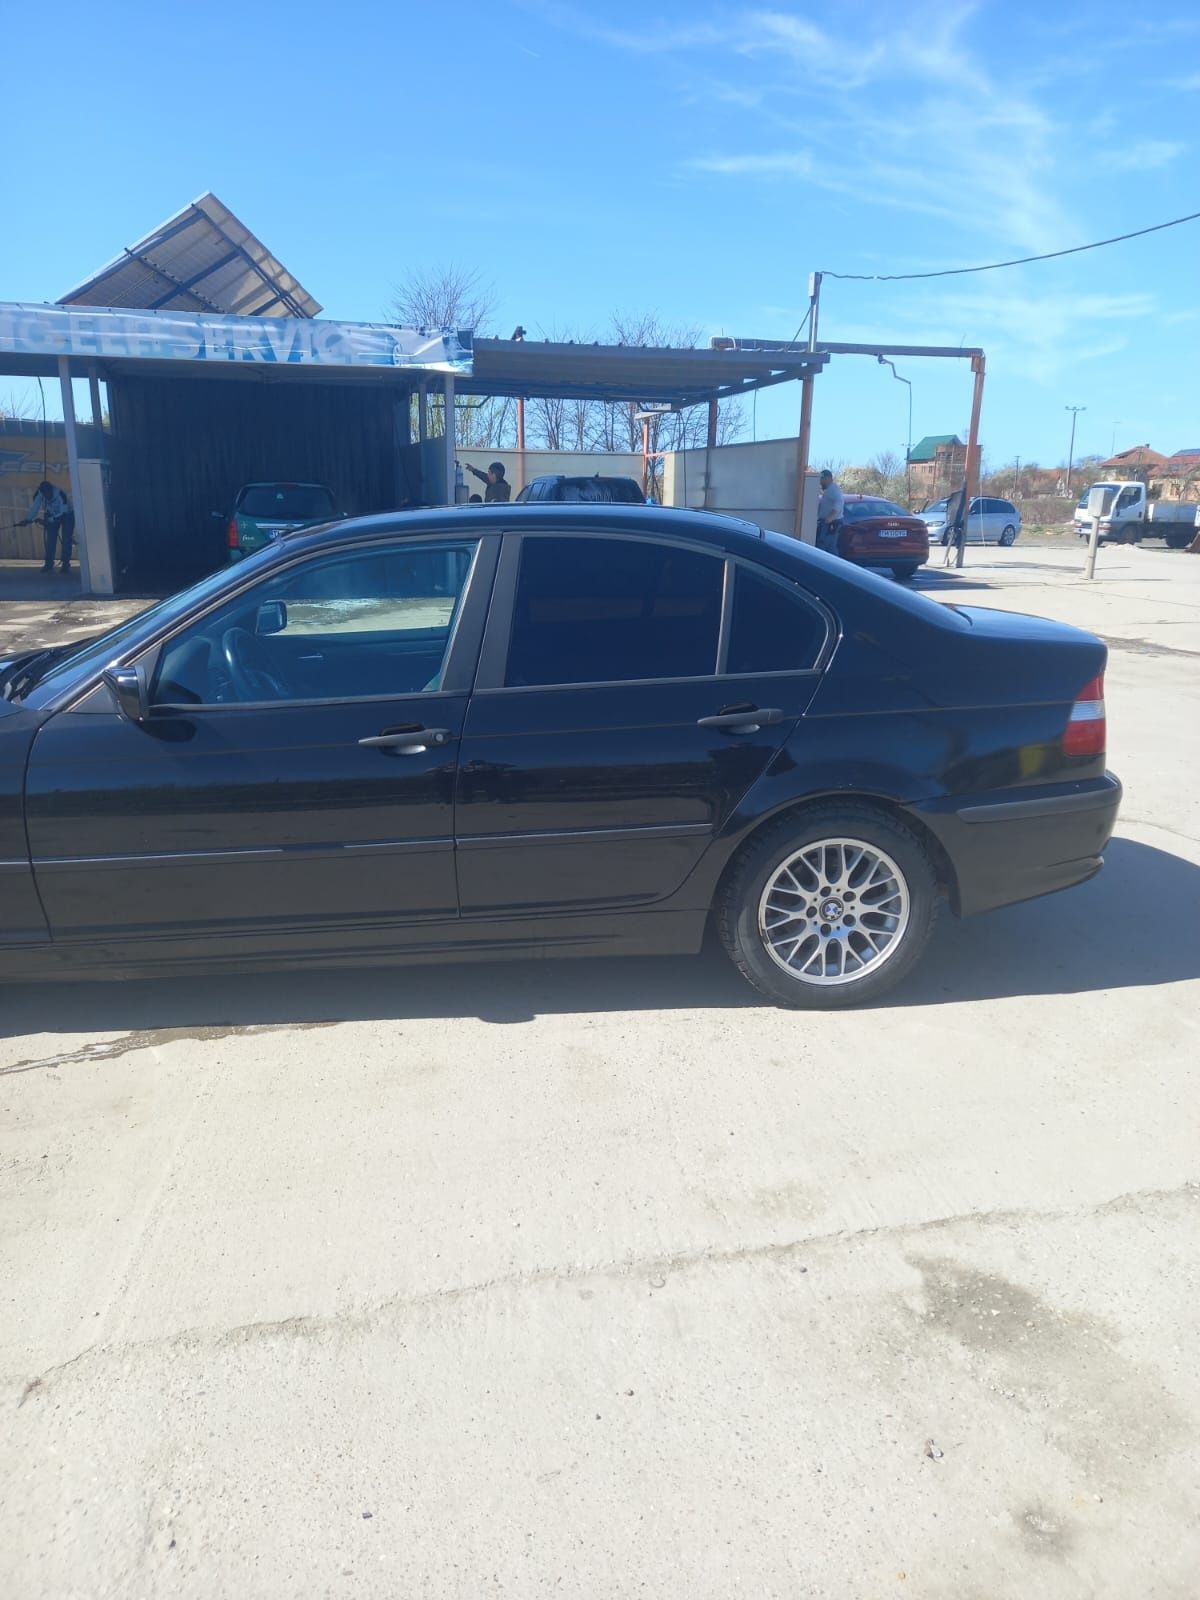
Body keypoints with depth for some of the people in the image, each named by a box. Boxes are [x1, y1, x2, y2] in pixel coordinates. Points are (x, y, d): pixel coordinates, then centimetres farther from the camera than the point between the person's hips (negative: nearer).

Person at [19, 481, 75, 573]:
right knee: (50, 539, -7)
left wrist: (48, 520, -39)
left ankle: (66, 564, -10)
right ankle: (49, 564, -4)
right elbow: (34, 508, -22)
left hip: (67, 514, -4)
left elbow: (63, 513, -34)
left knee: (66, 539, -14)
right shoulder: (39, 495, -23)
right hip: (52, 515, 4)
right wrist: (27, 520, -35)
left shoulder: (60, 494, -35)